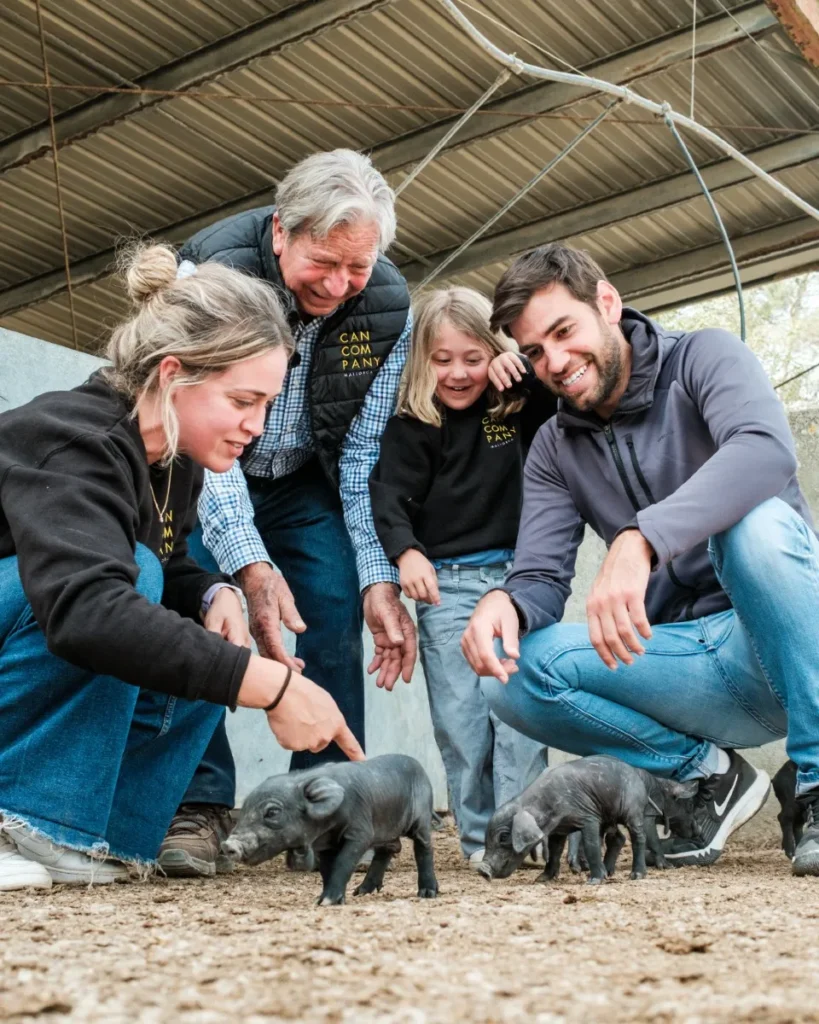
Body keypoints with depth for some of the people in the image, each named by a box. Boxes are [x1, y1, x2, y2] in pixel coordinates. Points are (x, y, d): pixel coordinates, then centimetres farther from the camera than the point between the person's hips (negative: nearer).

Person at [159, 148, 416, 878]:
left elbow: (365, 453, -11)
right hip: (201, 479, -2)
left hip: (304, 486, 3)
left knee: (336, 608, -13)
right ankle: (198, 805, -11)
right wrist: (250, 564, -43)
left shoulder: (389, 309, -17)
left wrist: (380, 580, -21)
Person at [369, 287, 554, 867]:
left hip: (515, 574, 1)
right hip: (446, 583, -1)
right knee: (460, 716, -1)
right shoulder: (411, 427, 2)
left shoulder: (520, 412, 7)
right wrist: (406, 551, -25)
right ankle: (481, 836, 7)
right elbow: (390, 496, -7)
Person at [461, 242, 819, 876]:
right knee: (518, 678, -20)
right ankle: (708, 773, -1)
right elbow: (542, 579, -1)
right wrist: (507, 601, -27)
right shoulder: (554, 452, 8)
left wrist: (639, 539, -44)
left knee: (758, 522, -35)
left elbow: (767, 451, -28)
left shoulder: (703, 359, -6)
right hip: (693, 668, 4)